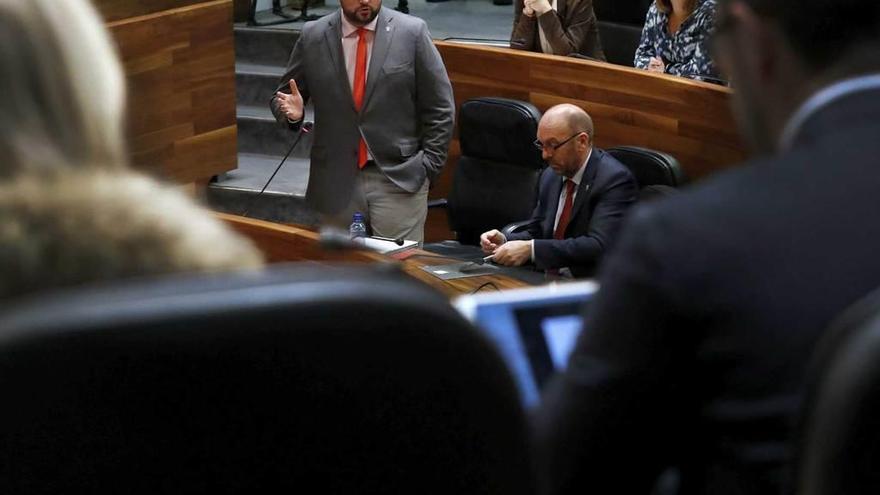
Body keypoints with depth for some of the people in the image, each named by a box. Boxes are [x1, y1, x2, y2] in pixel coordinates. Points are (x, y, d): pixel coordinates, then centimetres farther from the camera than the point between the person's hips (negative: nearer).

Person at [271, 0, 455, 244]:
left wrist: (427, 167, -3)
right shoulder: (313, 37, 3)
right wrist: (293, 112, -10)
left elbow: (439, 109, 1)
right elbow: (281, 97, 13)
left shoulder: (412, 32, -3)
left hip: (399, 179, -2)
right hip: (336, 180, 2)